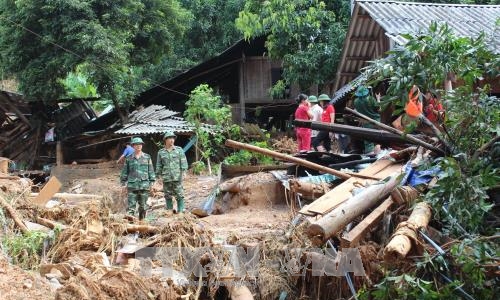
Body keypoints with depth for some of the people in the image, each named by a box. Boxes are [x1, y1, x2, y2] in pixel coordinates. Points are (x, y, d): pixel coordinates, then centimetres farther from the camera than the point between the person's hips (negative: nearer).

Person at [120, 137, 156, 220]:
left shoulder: (147, 157, 7)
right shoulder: (129, 158, 6)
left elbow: (151, 170, 8)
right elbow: (124, 172, 11)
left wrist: (151, 181, 4)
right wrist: (123, 182, 7)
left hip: (144, 185, 1)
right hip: (132, 185, -1)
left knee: (143, 205, 7)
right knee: (131, 205, -7)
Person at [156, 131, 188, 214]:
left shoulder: (179, 150, 6)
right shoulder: (161, 152, 10)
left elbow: (183, 161, 3)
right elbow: (159, 165, 14)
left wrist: (183, 171, -8)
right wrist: (159, 175, 9)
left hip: (177, 177, -2)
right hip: (166, 178, 2)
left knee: (179, 195, -4)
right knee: (168, 196, 6)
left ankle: (180, 211, -1)